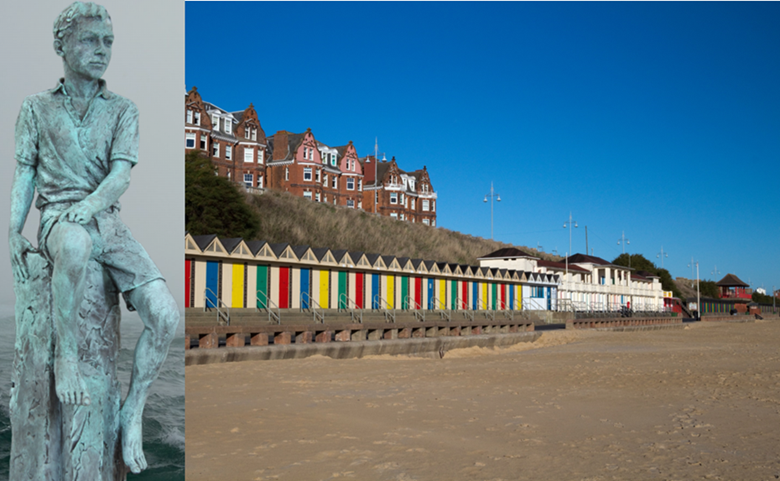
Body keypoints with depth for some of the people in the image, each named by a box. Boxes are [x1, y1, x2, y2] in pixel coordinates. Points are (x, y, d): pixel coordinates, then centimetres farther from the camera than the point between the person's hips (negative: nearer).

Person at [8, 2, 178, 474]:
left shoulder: (123, 109, 13)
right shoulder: (37, 107, 14)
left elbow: (122, 174, -1)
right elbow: (25, 176, 12)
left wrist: (91, 204, -22)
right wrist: (15, 230, -1)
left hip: (109, 220, 2)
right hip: (58, 217, -1)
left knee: (166, 314, -21)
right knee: (75, 245, -44)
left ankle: (132, 412, -2)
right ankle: (66, 356, -23)